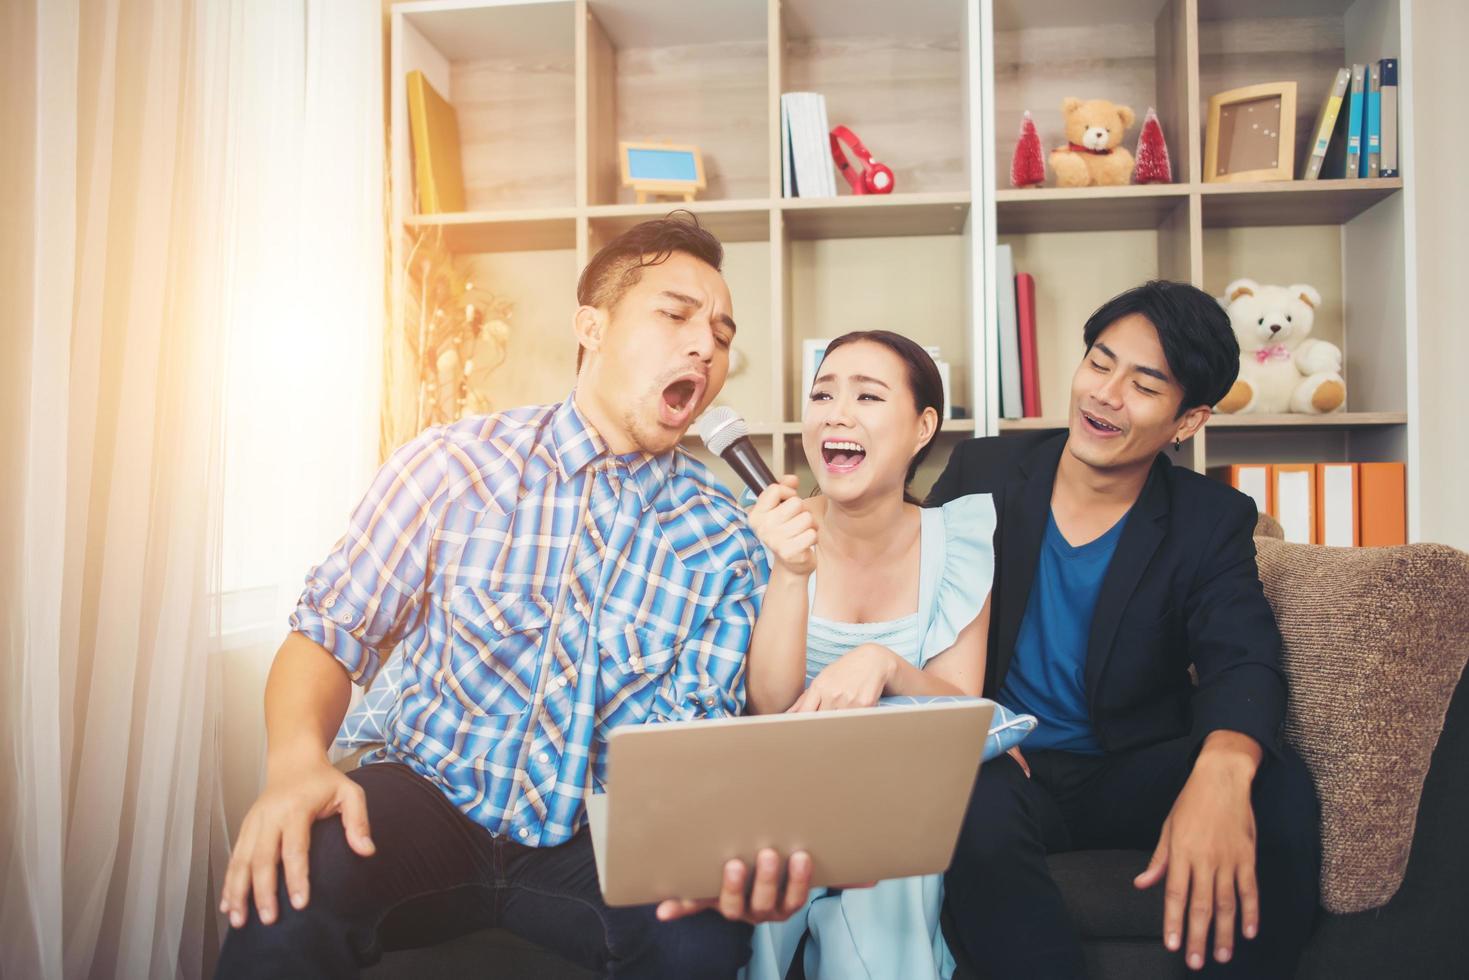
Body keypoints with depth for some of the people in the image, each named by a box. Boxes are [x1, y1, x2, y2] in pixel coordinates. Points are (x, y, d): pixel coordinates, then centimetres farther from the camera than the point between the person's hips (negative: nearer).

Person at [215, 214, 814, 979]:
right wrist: (297, 761, -24)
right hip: (432, 799, -1)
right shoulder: (454, 464, -6)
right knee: (291, 879, -32)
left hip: (597, 837, 2)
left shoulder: (724, 541, -2)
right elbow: (328, 635, -3)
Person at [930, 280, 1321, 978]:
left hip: (1133, 774, 2)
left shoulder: (1213, 522, 0)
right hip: (1000, 768, -1)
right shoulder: (982, 473, 1)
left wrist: (1223, 767, -40)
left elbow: (1244, 657, -14)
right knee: (980, 814, -36)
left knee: (1279, 786, -27)